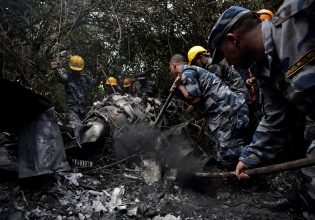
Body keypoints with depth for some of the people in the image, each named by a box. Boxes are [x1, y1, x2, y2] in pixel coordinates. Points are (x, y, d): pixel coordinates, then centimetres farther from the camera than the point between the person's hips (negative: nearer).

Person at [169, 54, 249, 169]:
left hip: (229, 112, -10)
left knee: (228, 158, -9)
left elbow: (195, 99, -14)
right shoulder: (195, 70, 28)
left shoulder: (186, 72, -3)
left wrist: (180, 86, 1)